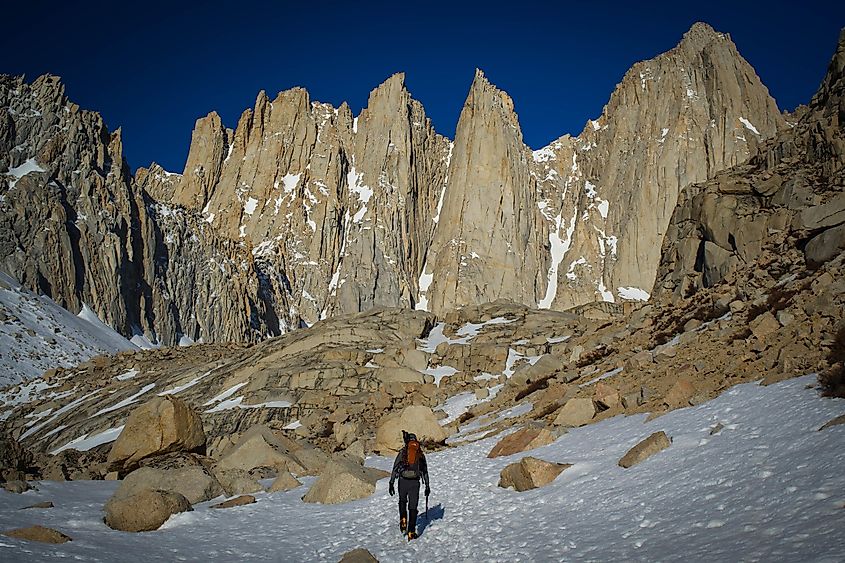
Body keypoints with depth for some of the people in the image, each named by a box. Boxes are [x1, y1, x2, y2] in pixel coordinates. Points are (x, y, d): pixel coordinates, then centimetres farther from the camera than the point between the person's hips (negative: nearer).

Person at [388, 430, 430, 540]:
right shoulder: (421, 454, 10)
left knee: (402, 501, 27)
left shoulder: (402, 452, 3)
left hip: (403, 481, -1)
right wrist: (427, 486, 19)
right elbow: (425, 472, 13)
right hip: (415, 483, 1)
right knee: (413, 507, 8)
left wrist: (391, 484, 0)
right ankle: (411, 532, 2)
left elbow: (395, 468, -2)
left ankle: (403, 521, 7)